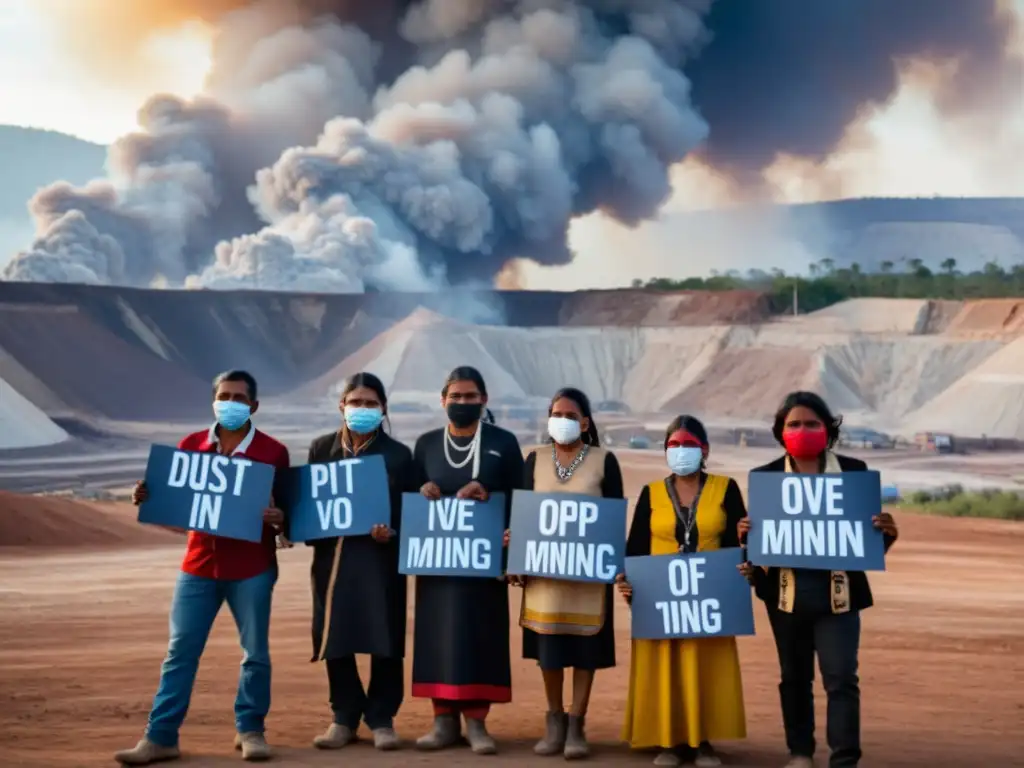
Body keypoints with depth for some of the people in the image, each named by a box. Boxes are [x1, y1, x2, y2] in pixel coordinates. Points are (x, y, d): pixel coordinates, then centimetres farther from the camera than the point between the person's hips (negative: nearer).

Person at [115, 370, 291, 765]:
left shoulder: (273, 452, -3)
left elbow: (287, 508, 0)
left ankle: (250, 730, 18)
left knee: (255, 652, 5)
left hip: (252, 568, -2)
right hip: (199, 564, 2)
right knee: (180, 651, 3)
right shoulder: (190, 446, 6)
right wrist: (145, 498, -9)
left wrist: (279, 518, -22)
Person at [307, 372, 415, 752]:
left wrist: (392, 532, -19)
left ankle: (381, 718, 14)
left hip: (380, 557, -2)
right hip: (332, 556, 2)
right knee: (335, 640, 5)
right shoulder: (321, 448, 8)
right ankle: (345, 717, 19)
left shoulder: (397, 454, 1)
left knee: (384, 641, 0)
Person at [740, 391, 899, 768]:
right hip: (786, 591, 2)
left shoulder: (854, 471, 1)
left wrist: (887, 533, -19)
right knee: (794, 676, 14)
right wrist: (746, 535, -19)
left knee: (841, 678, -7)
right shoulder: (765, 476, 2)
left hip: (838, 592, -2)